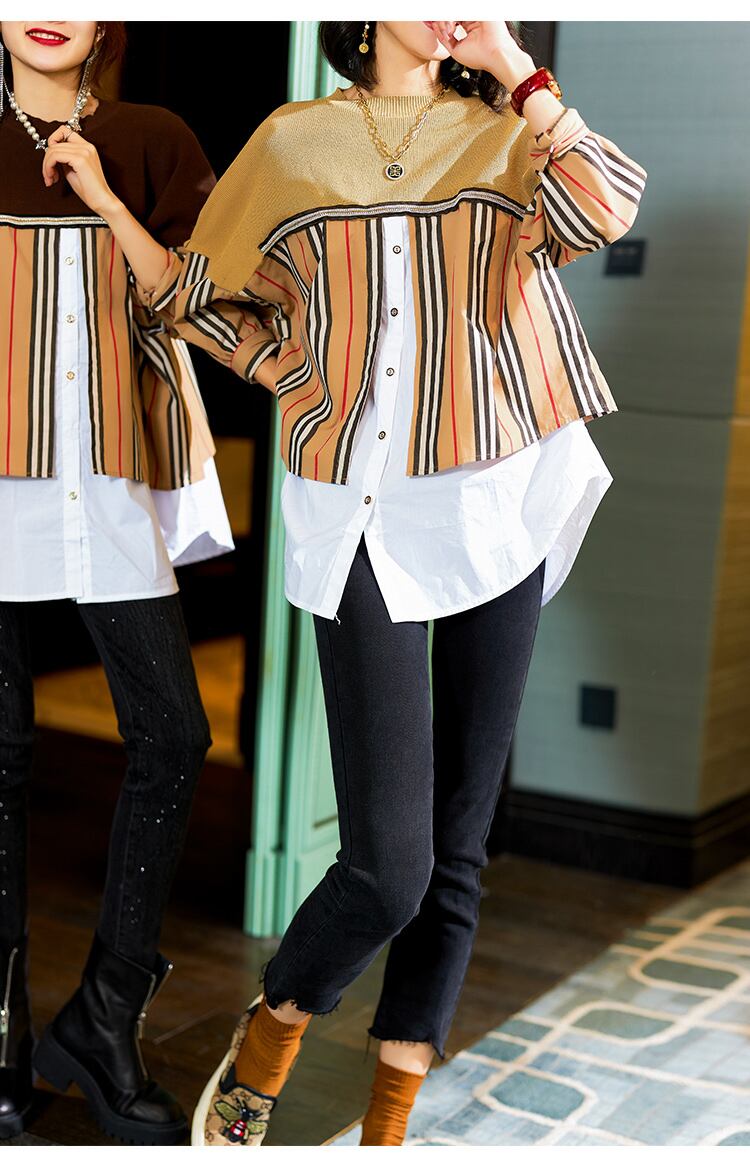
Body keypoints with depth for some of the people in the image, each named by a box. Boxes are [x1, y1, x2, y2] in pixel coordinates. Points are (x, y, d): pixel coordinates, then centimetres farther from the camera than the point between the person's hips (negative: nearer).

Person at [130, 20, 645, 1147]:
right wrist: (297, 368, 3)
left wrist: (517, 67, -6)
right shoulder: (295, 140, 9)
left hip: (501, 506, 2)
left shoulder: (508, 133, 10)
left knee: (457, 851, 6)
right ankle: (268, 1033, 22)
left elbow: (600, 215, -11)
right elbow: (187, 291, 18)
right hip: (363, 519, -2)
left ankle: (388, 1122, 22)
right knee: (389, 864, -8)